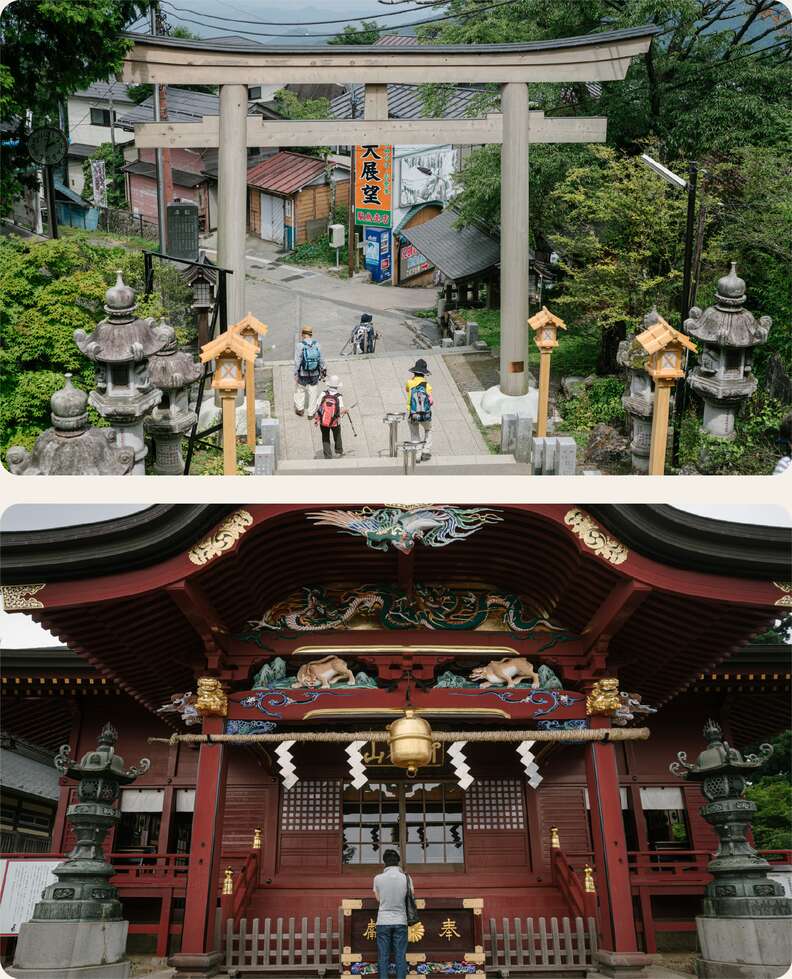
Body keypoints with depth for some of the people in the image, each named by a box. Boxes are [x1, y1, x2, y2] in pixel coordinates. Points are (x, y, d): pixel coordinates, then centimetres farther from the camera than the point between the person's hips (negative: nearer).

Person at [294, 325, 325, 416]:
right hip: (314, 374, 2)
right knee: (313, 393, 14)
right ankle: (311, 413, 21)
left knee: (300, 389, 22)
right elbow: (321, 359, 1)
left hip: (302, 374, -2)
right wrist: (323, 370, 15)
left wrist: (296, 374, -7)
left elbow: (297, 362, -14)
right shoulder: (316, 345, -7)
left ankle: (300, 408, 30)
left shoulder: (300, 346, -15)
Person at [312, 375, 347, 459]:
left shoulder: (323, 394, -16)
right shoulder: (339, 397, -20)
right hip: (335, 423, -1)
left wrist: (316, 419, 2)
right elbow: (341, 410, -26)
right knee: (337, 435, 28)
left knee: (325, 439, 18)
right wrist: (345, 410, -2)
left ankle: (328, 456, 20)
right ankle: (339, 451, 45)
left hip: (323, 421, 1)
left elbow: (317, 406, -11)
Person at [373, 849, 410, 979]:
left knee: (383, 957, 5)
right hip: (400, 921, 0)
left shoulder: (378, 878, -6)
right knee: (400, 956, 5)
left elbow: (378, 898, 8)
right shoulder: (405, 878, -5)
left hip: (383, 921, 0)